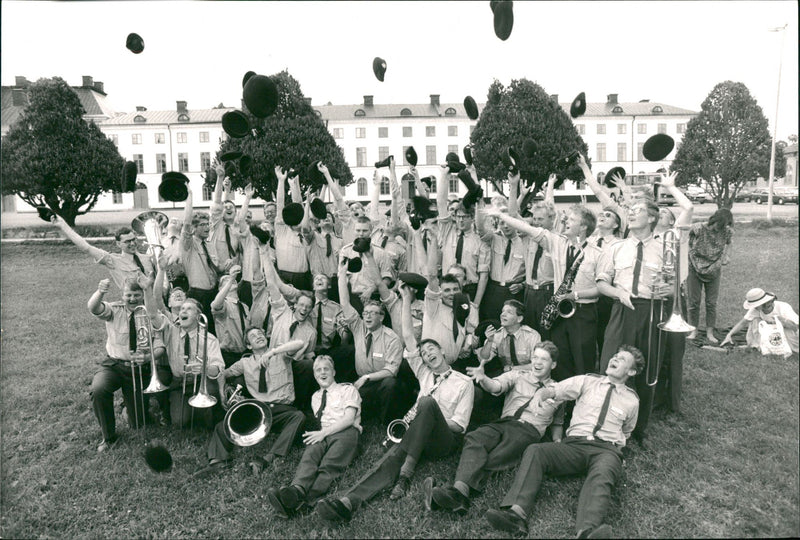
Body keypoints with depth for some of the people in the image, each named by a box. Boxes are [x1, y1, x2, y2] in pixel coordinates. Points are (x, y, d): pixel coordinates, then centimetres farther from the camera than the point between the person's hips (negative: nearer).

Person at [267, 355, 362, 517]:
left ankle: (306, 501, -59)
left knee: (329, 465, -34)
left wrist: (324, 432, -11)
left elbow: (349, 419, -1)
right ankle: (296, 490, -60)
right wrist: (317, 433, -1)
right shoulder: (315, 396, 31)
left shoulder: (348, 389, 14)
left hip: (344, 433, -4)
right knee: (310, 455, -33)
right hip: (321, 435, 4)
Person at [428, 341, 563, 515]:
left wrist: (557, 442, 13)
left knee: (492, 459, -31)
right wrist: (483, 379, -22)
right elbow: (496, 386, 1)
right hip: (504, 422, 1)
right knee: (474, 439, -33)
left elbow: (558, 422, 32)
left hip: (529, 430, -1)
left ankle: (457, 493, -45)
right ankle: (460, 490, -50)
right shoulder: (517, 375, 20)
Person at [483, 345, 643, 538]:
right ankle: (516, 513, -45)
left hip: (606, 450, -1)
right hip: (573, 444, 1)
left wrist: (617, 444, 14)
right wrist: (547, 392, -22)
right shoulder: (587, 381, 15)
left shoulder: (631, 400, 18)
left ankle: (588, 530, -62)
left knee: (601, 475, -38)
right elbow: (559, 389, 0)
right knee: (534, 450, -27)